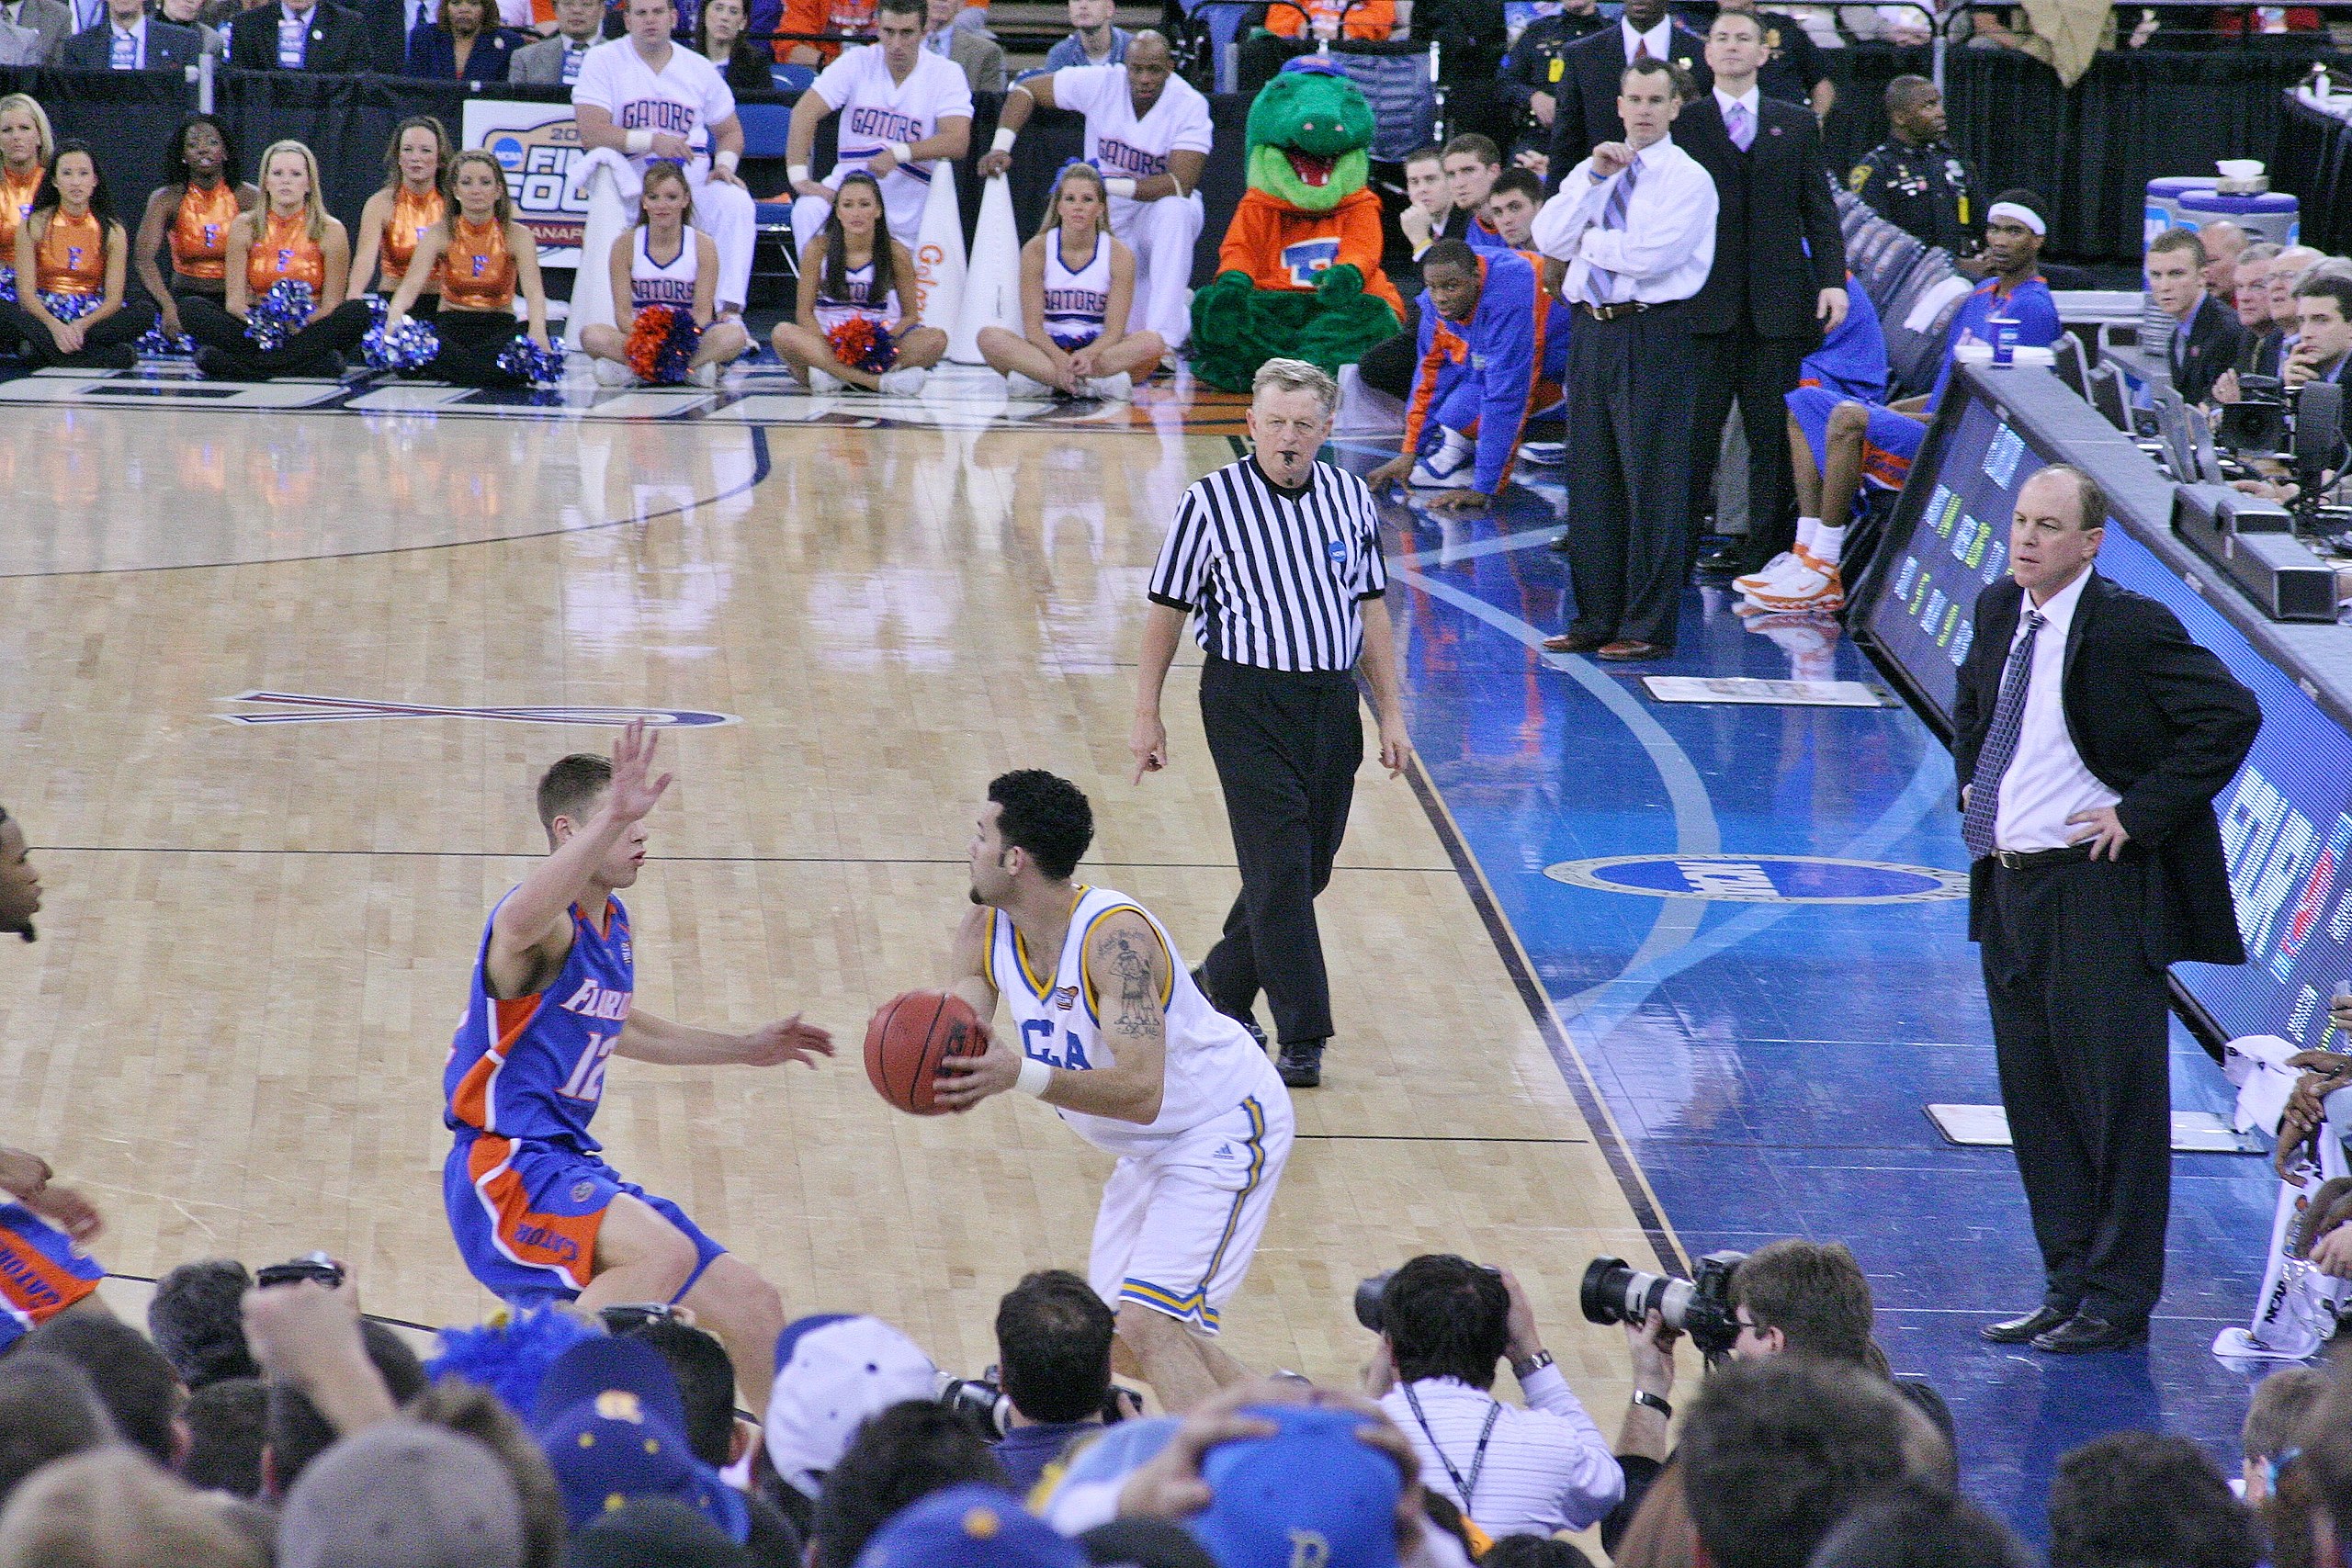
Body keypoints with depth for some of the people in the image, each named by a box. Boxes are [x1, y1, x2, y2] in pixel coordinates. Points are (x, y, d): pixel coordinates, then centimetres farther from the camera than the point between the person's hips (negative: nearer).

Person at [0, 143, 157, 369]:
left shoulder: (112, 230, 3)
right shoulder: (35, 225, 0)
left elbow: (114, 298, -4)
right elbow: (25, 293, -7)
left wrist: (81, 326, -24)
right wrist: (54, 326, -26)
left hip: (91, 317, 1)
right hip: (43, 315, -1)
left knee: (144, 311, -27)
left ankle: (44, 351, -32)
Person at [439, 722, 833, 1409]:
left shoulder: (612, 921, 14)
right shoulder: (548, 923, -16)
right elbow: (522, 922, -45)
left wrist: (742, 1048, 38)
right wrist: (612, 819, -56)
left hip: (573, 1167, 10)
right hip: (505, 1166, -10)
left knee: (751, 1305, 13)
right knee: (664, 1252, -36)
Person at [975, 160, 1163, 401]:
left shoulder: (1120, 255, -4)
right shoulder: (1036, 251, -4)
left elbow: (1114, 329, -10)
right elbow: (1032, 325, -9)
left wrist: (1088, 356, -32)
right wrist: (1060, 360, -29)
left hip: (1098, 349, 0)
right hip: (1048, 349, 0)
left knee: (1152, 343, -30)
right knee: (989, 337, -29)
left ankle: (1039, 377, -34)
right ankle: (1094, 383, -38)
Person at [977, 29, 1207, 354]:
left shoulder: (1190, 105, -21)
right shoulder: (1100, 83, -15)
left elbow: (1182, 183, -33)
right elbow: (1026, 89, -4)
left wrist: (1109, 184, -41)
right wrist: (1000, 147, -18)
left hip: (1162, 208, -2)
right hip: (1108, 216, 2)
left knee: (1173, 209, -41)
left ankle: (1165, 337, -38)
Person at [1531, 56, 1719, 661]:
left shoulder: (1689, 179, -4)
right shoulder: (1590, 172, 14)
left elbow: (1648, 256, -16)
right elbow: (1548, 238, 1)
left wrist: (1588, 240, -1)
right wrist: (1595, 179, -8)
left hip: (1653, 336, -6)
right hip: (1592, 332, 6)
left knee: (1653, 484, -4)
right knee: (1591, 481, 9)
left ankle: (1649, 627, 1)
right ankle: (1595, 620, 16)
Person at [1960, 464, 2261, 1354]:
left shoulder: (2130, 628, -15)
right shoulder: (1998, 613, 8)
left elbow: (2231, 716, -20)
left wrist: (2141, 814, -18)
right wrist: (1973, 783, 14)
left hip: (2098, 894, -8)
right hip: (2009, 886, 8)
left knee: (2114, 1097, -1)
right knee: (2035, 1097, 12)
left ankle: (2117, 1302, 6)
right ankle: (2067, 1288, 21)